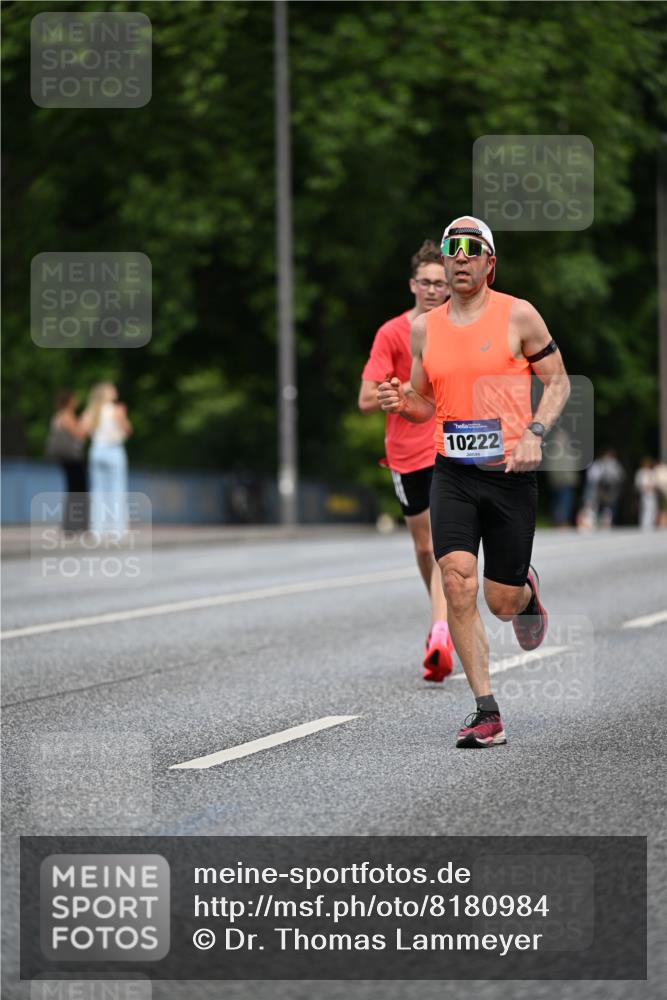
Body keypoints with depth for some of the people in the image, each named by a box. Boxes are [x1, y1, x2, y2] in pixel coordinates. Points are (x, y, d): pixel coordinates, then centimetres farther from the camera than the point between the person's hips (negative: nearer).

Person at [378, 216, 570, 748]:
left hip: (510, 473, -2)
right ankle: (487, 713, -11)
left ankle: (527, 589, 44)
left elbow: (558, 381, 3)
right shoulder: (425, 327, 8)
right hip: (452, 473, 2)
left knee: (502, 602, 4)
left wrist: (534, 433, -13)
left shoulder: (518, 315, -3)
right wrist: (400, 401, -5)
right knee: (457, 584, -16)